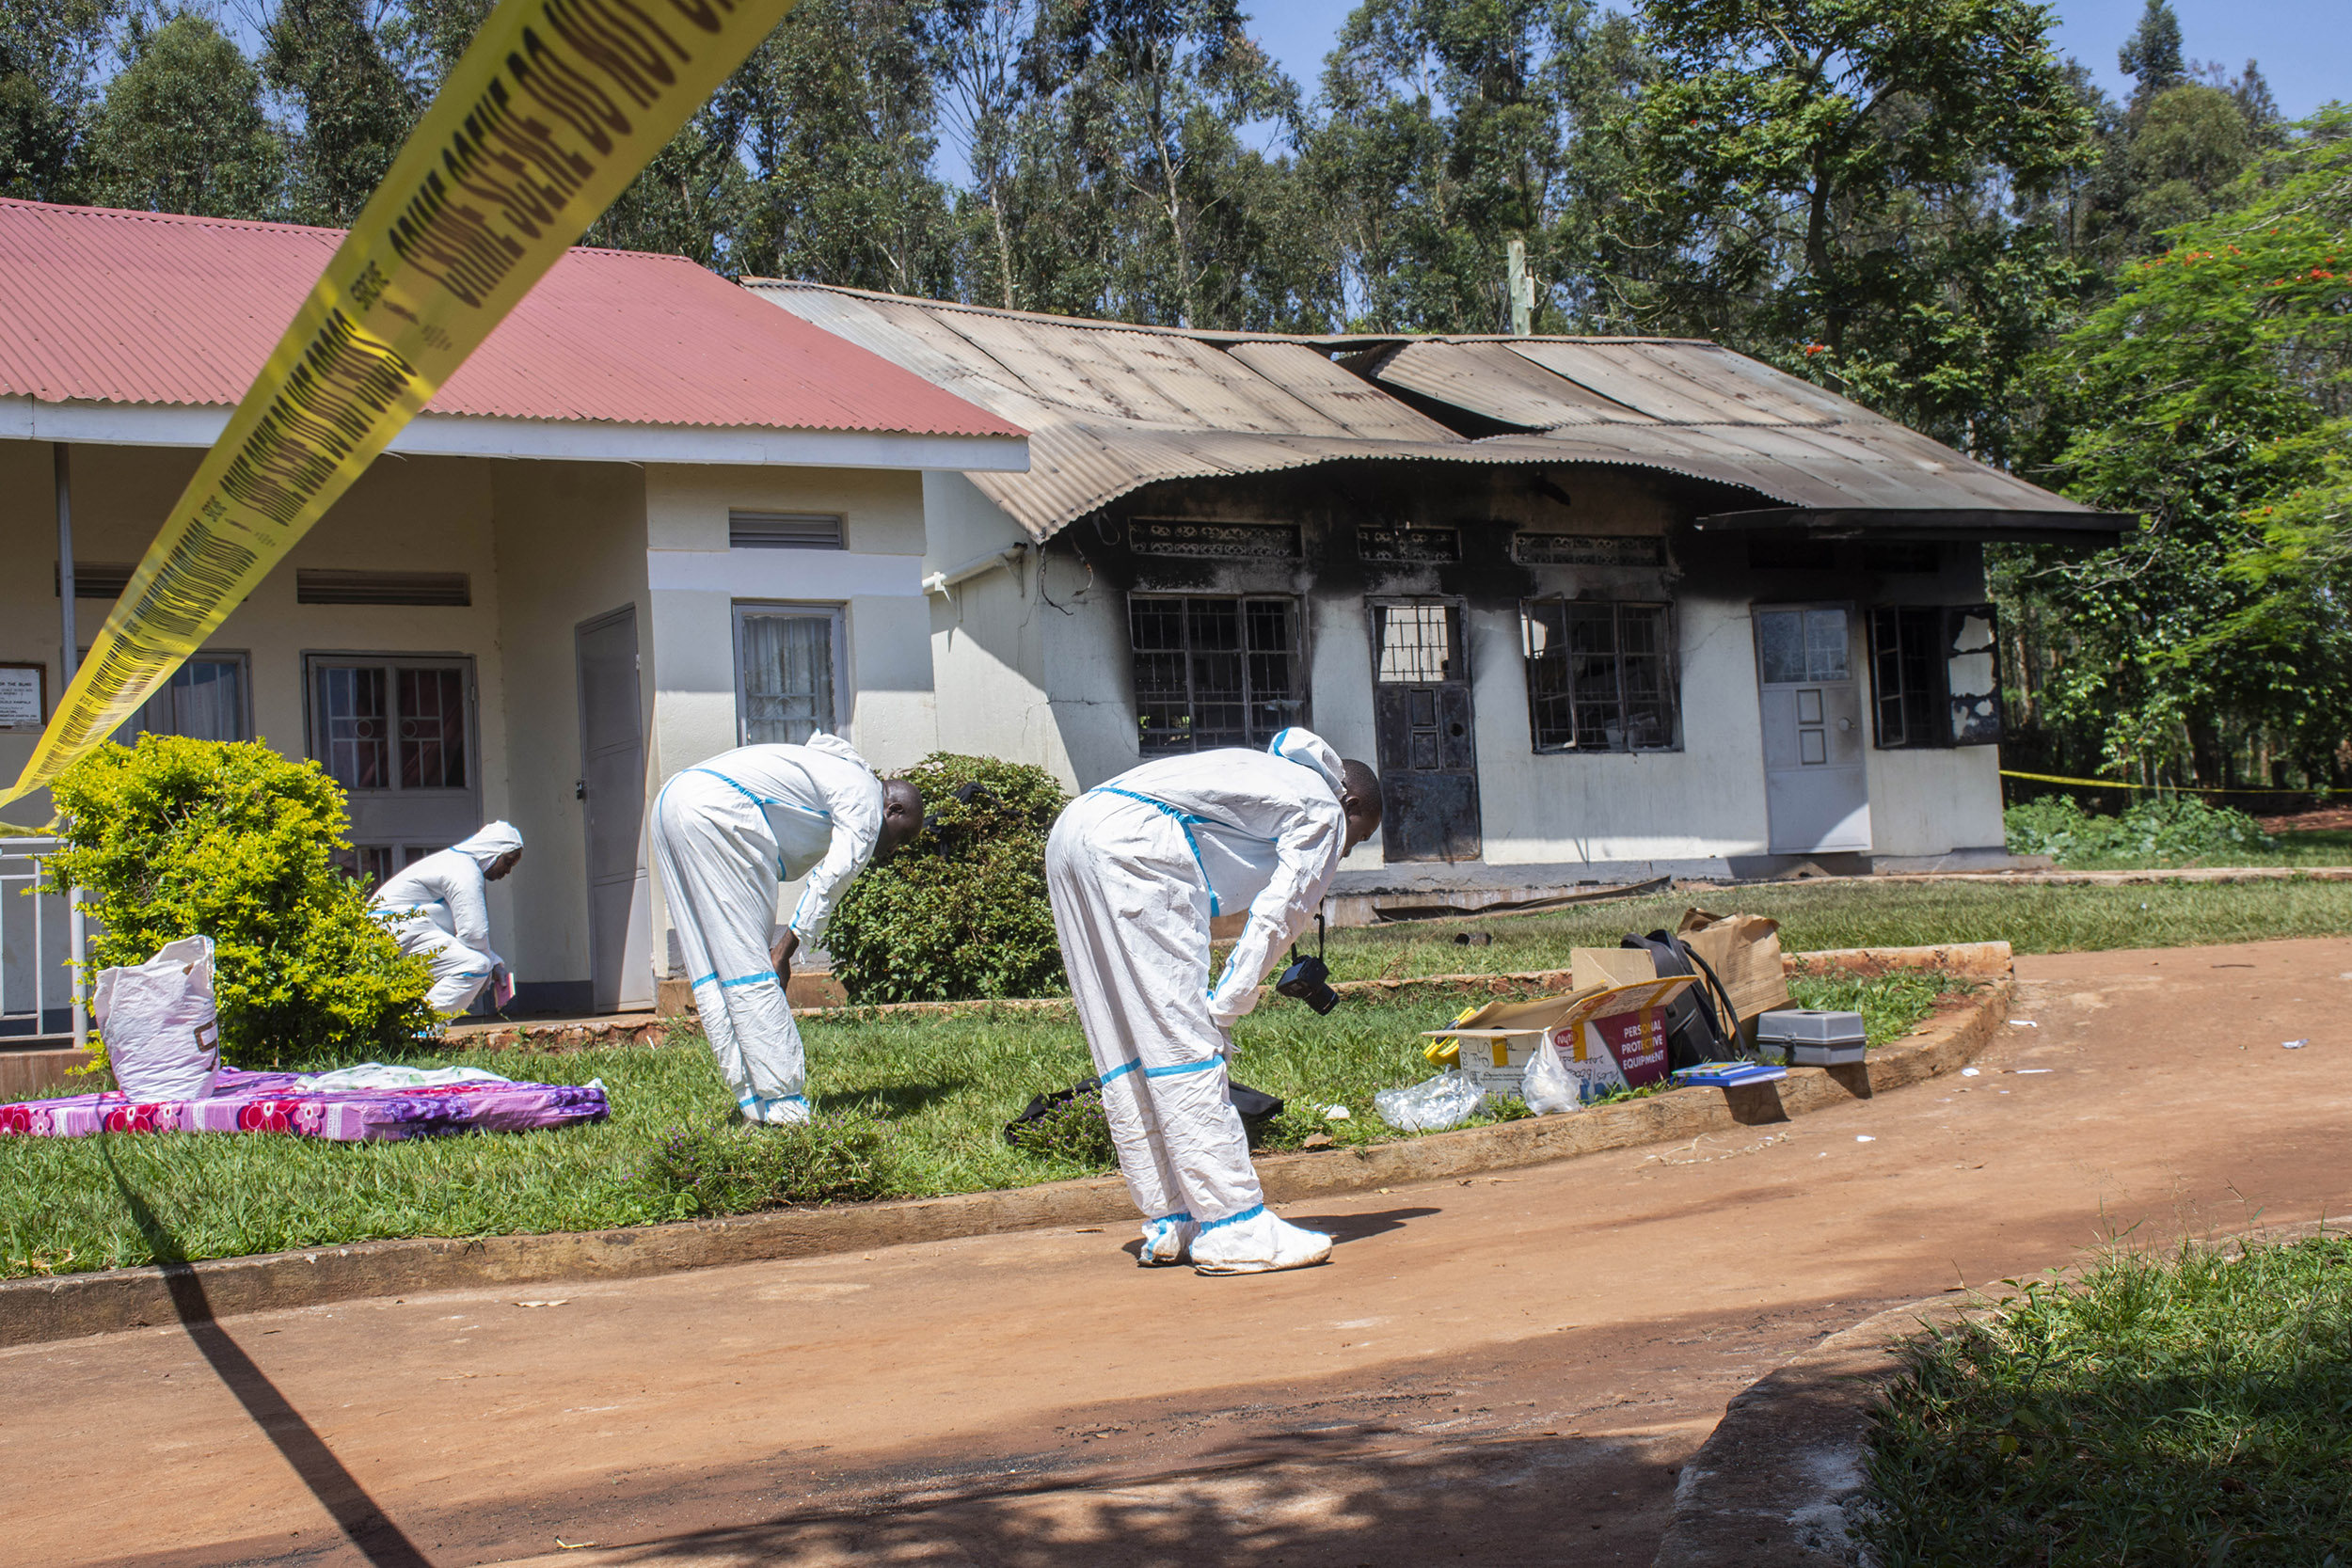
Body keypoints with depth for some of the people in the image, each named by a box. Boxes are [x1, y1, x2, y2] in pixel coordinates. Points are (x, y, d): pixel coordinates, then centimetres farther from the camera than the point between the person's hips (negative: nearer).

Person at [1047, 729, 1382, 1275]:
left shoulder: (1273, 774, 37)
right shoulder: (1322, 810, 12)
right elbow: (1276, 918, 1)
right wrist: (1224, 1008, 2)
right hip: (1133, 843, -9)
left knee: (1125, 1050, 10)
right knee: (1185, 1042, -9)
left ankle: (1169, 1222, 15)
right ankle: (1234, 1227, -8)